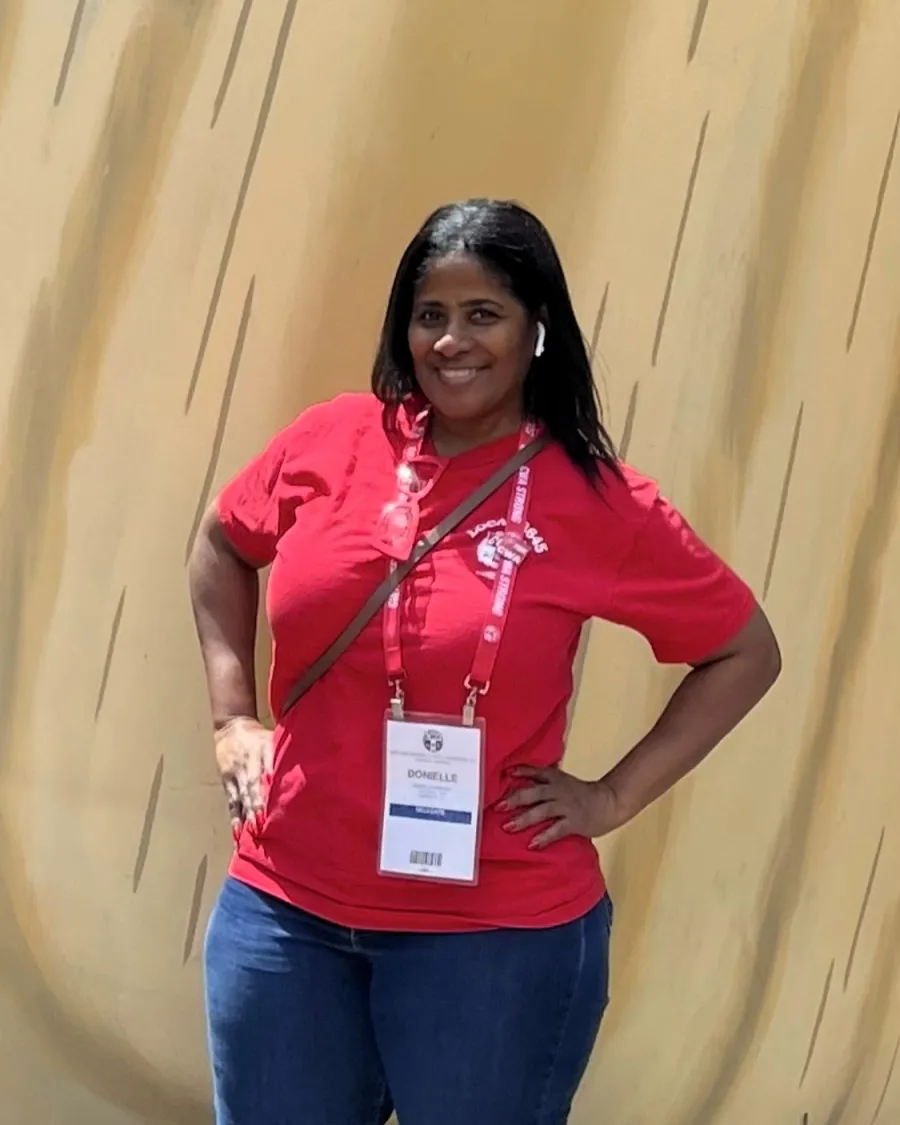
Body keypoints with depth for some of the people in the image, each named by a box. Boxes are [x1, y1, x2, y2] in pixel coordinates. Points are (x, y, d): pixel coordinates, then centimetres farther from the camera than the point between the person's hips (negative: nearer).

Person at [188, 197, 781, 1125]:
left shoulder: (598, 504, -9)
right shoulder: (330, 444, -2)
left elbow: (745, 653, 1)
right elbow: (223, 546, 16)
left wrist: (615, 795, -5)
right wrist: (232, 716, 7)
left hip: (495, 934, -3)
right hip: (284, 908, 3)